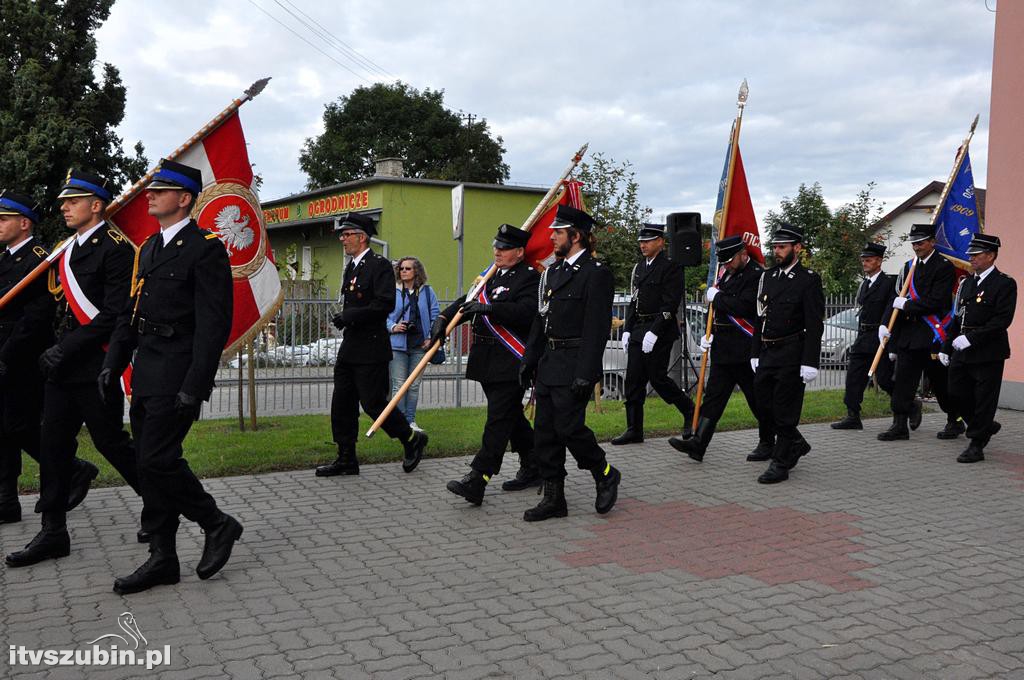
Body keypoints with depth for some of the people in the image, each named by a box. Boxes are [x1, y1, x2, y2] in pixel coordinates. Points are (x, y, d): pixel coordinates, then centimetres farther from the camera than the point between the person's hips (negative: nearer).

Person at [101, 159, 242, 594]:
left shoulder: (206, 248, -10)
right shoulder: (149, 248, 17)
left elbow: (213, 324, -16)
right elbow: (130, 312, 20)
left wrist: (194, 386, -21)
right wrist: (112, 364, 12)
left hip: (178, 375, -9)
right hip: (146, 374, 9)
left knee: (157, 460, -11)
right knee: (151, 463, 9)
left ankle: (218, 524, 9)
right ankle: (162, 559, 18)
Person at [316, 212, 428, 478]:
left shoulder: (380, 266, -12)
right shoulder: (351, 267, 16)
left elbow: (385, 304, -22)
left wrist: (348, 316, -19)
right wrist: (343, 319, 8)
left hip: (371, 349, -9)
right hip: (350, 349, 9)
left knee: (373, 403, -5)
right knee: (342, 404, 8)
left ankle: (412, 439, 16)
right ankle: (346, 459, 17)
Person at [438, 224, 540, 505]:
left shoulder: (529, 278, -9)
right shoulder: (493, 275, 17)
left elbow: (527, 311, -25)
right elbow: (467, 301, 16)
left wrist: (489, 308, -30)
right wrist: (443, 318, -1)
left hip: (511, 363, -9)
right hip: (488, 362, 9)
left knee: (499, 420, -8)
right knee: (511, 416, 16)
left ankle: (476, 481, -11)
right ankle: (533, 469, 30)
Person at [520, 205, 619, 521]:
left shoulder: (595, 273, -10)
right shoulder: (552, 273, 16)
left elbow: (597, 327, -16)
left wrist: (585, 374, -20)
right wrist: (529, 361, 14)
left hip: (574, 367, -8)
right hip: (548, 365, 8)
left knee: (569, 427, -7)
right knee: (544, 432, 8)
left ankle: (606, 474, 19)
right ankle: (553, 498, 17)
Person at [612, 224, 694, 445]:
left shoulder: (670, 267, -10)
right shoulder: (639, 266, 15)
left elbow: (670, 305, -16)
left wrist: (654, 332, -21)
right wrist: (627, 330, 11)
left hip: (660, 331, -8)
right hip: (638, 331, 8)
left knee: (657, 377, -4)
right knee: (633, 379, 4)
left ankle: (689, 411, 20)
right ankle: (634, 430, 10)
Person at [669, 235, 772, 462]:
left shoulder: (756, 275, -12)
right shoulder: (727, 273, 14)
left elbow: (744, 306, -26)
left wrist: (717, 297, -13)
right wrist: (709, 333, 10)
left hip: (746, 350, -8)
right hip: (724, 349, 8)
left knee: (757, 399, 4)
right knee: (713, 395, 3)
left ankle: (768, 444, 20)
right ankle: (698, 443, 0)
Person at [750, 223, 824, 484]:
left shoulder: (809, 280, -7)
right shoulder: (767, 276, 13)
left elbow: (815, 325, -12)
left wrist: (810, 363, -17)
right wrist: (755, 353, 13)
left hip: (792, 355, -7)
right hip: (767, 353, 7)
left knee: (785, 409, -2)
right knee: (764, 404, 12)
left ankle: (781, 464, 9)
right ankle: (796, 443, 33)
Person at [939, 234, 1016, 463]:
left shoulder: (1004, 284, -7)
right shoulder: (966, 283, 15)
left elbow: (1002, 320, -17)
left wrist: (971, 338, -22)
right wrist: (946, 347, 15)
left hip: (988, 353, -7)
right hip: (962, 353, 7)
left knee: (984, 399, 0)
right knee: (957, 393, 10)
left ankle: (977, 446, 8)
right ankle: (986, 426, 33)